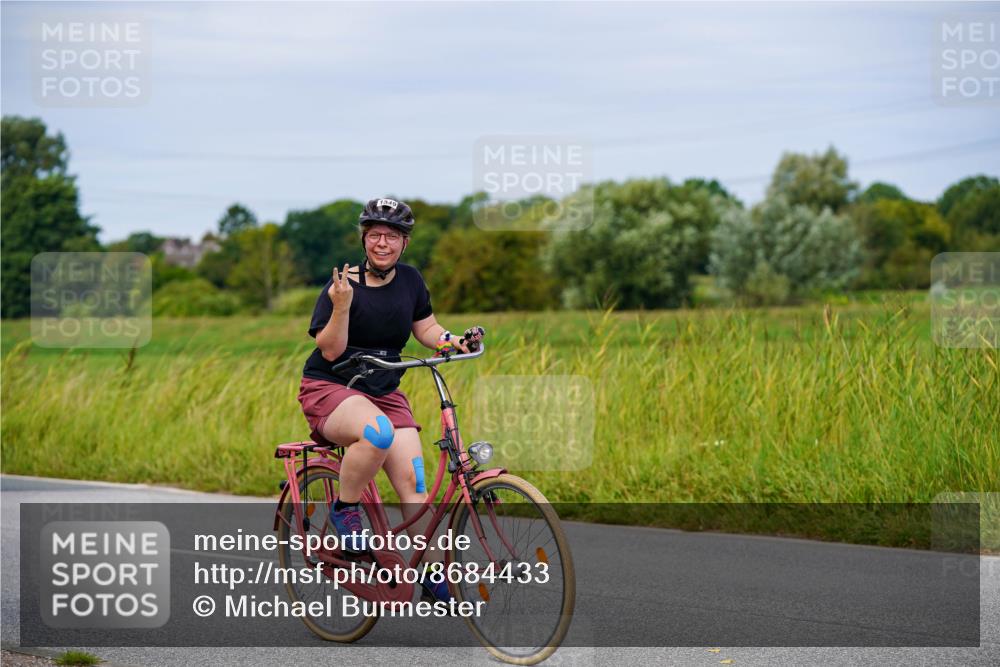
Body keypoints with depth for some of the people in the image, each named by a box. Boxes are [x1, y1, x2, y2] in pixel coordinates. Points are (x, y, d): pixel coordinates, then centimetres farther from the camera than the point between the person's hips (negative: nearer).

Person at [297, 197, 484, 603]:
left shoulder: (410, 281, 5)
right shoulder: (343, 285, -11)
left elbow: (426, 328, 18)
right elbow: (330, 351, -15)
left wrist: (451, 340, -2)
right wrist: (341, 306, -30)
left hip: (384, 392, 5)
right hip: (330, 389, -5)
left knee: (413, 481, -12)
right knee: (377, 432, -38)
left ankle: (433, 577, -6)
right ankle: (344, 509, -15)